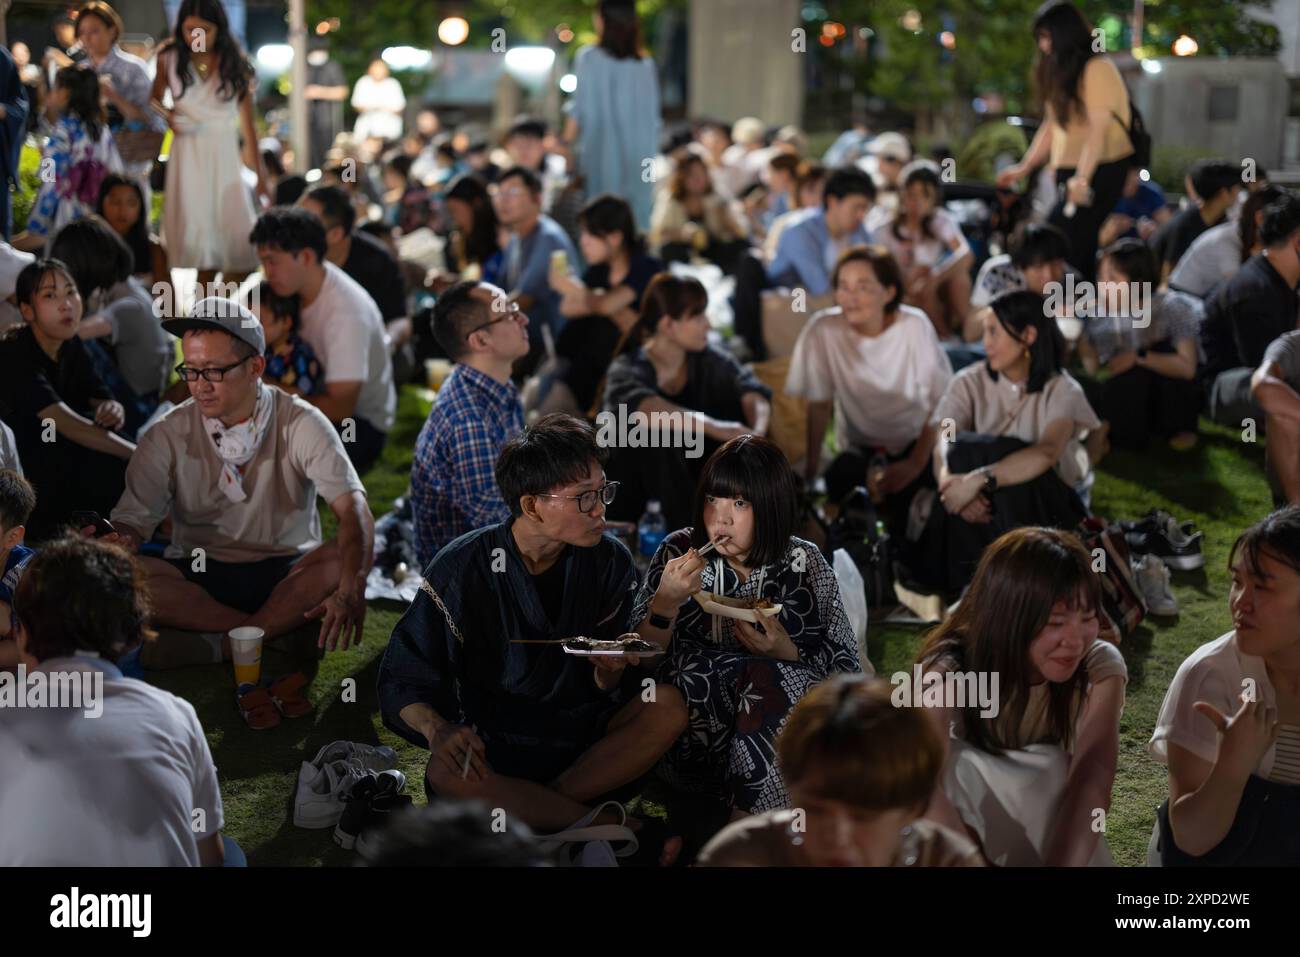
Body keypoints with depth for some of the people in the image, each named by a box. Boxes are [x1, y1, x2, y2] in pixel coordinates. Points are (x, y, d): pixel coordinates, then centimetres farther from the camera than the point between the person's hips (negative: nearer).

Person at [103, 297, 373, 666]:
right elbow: (133, 521, -7)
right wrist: (121, 540, -34)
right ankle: (280, 632, -26)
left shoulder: (301, 424, -9)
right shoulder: (167, 437, -3)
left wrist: (351, 588, -41)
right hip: (199, 577, 1)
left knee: (342, 560, -32)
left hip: (288, 571, -1)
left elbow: (354, 510, -21)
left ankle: (218, 645, -28)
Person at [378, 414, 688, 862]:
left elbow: (607, 688, 1)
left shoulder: (610, 563, -5)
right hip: (492, 741, -3)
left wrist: (610, 670, -24)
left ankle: (535, 810, -23)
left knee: (668, 707, -24)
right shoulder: (463, 568, -14)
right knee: (448, 773, -36)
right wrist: (437, 728, -33)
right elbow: (403, 679, -12)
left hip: (581, 733, 3)